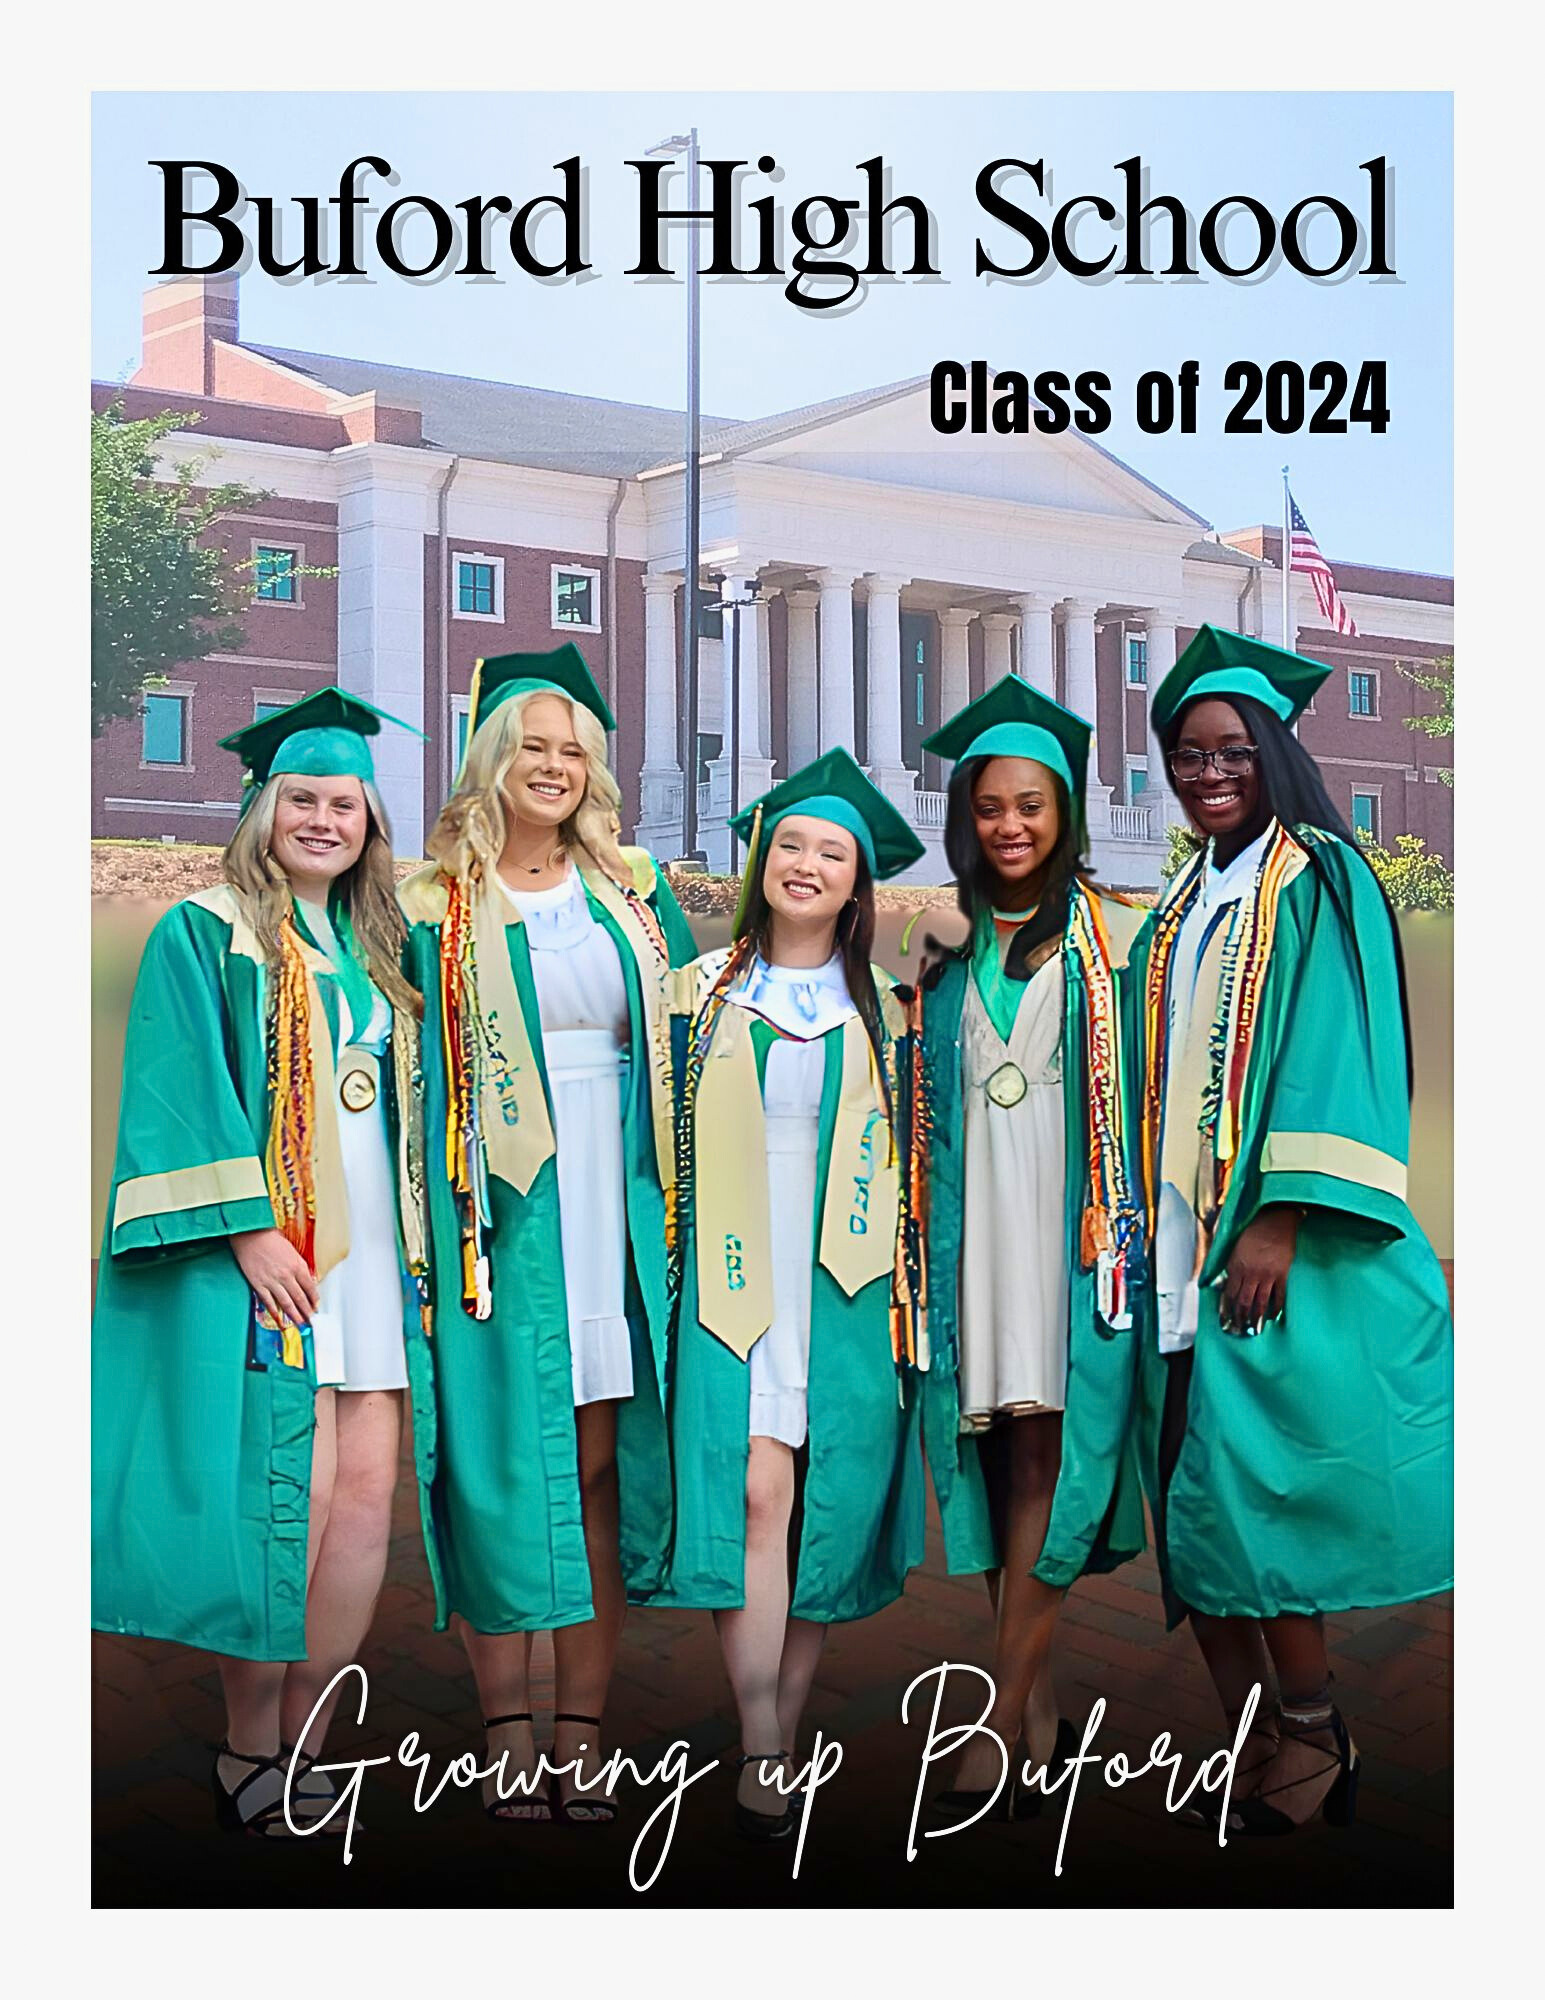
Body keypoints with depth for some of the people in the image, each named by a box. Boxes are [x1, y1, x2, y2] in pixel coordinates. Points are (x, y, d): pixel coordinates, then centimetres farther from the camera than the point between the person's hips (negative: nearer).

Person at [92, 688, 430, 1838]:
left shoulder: (379, 951, 19)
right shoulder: (205, 935, 1)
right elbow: (183, 1096, -9)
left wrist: (418, 1237, 14)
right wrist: (246, 1227, -18)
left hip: (369, 1251, 6)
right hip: (262, 1254, -6)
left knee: (367, 1500, -1)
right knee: (295, 1498, -10)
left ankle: (299, 1745, 10)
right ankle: (249, 1754, 6)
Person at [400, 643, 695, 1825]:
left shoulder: (634, 896, 14)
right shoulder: (442, 906, 5)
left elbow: (681, 1046, 14)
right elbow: (420, 1069, 2)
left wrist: (677, 1194, 5)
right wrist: (440, 1220, -8)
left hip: (614, 1204, 2)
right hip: (504, 1208, -2)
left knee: (601, 1463, 2)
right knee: (504, 1459, -2)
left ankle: (584, 1738, 7)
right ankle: (509, 1736, 5)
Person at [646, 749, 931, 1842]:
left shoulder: (883, 1010, 11)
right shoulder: (705, 992, 9)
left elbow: (906, 1158, 13)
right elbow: (666, 1137, 11)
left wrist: (901, 1289, 7)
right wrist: (679, 1270, 4)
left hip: (845, 1288, 2)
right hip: (735, 1279, -1)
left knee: (825, 1508, 1)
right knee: (756, 1489, -14)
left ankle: (785, 1734, 12)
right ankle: (761, 1753, -12)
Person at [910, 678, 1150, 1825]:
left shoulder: (1115, 934, 5)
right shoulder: (947, 947, 16)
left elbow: (1148, 1086, 1)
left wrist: (1121, 1220, -9)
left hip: (1072, 1217, -4)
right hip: (977, 1217, 4)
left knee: (1046, 1450, -10)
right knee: (1001, 1458, 2)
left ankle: (997, 1735, -11)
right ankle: (1040, 1711, 8)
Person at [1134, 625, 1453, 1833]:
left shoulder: (1321, 880, -1)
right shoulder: (1186, 908, 20)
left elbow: (1334, 1049, -11)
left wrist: (1284, 1217, -20)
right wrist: (1156, 1230, 11)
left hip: (1282, 1245, -7)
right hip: (1186, 1246, 7)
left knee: (1253, 1491, -11)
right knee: (1198, 1501, 2)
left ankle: (1314, 1732, 5)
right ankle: (1265, 1752, 9)